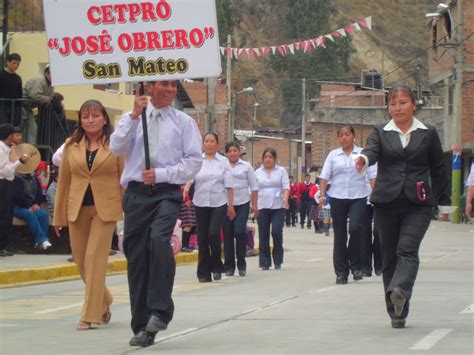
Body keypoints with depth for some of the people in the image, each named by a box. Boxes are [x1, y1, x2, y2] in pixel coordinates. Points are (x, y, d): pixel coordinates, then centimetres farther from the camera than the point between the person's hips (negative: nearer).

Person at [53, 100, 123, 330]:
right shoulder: (71, 146, 9)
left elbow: (125, 178, 0)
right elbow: (63, 181, 11)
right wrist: (59, 215, 10)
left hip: (105, 209, -4)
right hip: (77, 209, 4)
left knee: (95, 258, -9)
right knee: (81, 260, 8)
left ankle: (90, 315, -4)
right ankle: (102, 303, 31)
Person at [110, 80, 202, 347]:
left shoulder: (184, 122, 8)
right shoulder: (131, 119, 13)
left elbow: (194, 160, 1)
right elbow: (117, 148, -2)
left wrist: (161, 173, -9)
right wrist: (134, 116, -9)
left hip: (167, 192, -2)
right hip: (137, 192, 2)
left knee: (159, 239, -30)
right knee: (137, 257, 1)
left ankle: (160, 311, -26)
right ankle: (142, 327, 8)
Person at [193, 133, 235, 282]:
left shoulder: (223, 161, 6)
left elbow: (229, 185, 6)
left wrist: (231, 205, 3)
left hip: (219, 204, -1)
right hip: (201, 203, 1)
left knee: (214, 234, -16)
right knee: (202, 238, 2)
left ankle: (216, 266, 5)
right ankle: (204, 273, 10)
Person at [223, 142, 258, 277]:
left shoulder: (246, 166, 8)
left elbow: (254, 187, 9)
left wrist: (254, 204, 5)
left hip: (242, 203, -1)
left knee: (240, 231, -12)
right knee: (227, 234, 0)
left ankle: (241, 264, 2)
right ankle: (229, 266, 8)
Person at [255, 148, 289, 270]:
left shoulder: (281, 171, 7)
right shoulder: (258, 173, 13)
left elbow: (286, 186, 0)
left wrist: (285, 198, -18)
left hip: (278, 206, -2)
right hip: (262, 207, 2)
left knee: (276, 232, -12)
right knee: (263, 235, 0)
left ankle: (277, 261, 4)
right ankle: (265, 262, 5)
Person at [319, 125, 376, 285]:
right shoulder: (333, 155, 10)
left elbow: (372, 175, 0)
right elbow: (324, 177, 6)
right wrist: (322, 195, -5)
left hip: (358, 197, -2)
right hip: (338, 198, 2)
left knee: (355, 228, -19)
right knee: (339, 234, 3)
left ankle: (356, 265, 0)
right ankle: (341, 272, 8)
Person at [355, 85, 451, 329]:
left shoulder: (428, 134, 10)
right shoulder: (381, 132, 10)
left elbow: (438, 169, 14)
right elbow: (371, 150, -11)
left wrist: (444, 202, 13)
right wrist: (364, 159, -35)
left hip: (417, 204, -1)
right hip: (386, 203, 1)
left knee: (407, 249, -21)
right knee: (389, 256, 3)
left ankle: (400, 291, -41)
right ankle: (397, 312, 10)